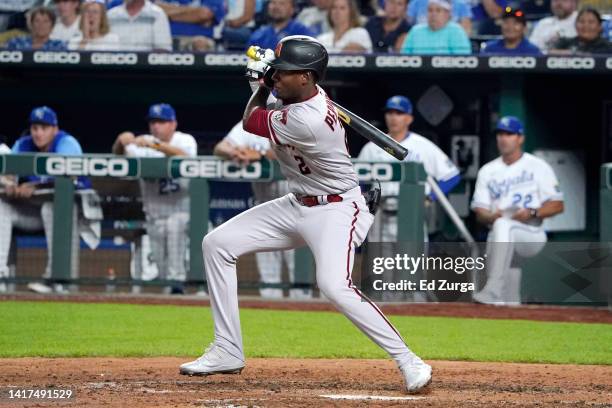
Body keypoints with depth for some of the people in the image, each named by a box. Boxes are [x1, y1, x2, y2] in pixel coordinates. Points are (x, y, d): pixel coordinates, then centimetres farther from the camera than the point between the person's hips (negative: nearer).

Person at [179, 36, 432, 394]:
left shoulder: (306, 121, -30)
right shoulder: (310, 96, -3)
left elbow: (250, 121, -12)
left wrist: (264, 87, 3)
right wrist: (266, 79, 2)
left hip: (336, 210, -10)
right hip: (297, 205, 10)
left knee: (335, 284, -33)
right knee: (218, 243, 4)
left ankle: (408, 361, -21)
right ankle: (228, 351, 9)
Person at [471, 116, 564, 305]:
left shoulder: (538, 167, 5)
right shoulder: (487, 171, 16)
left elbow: (558, 205, 1)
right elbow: (479, 212, 9)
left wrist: (533, 213, -17)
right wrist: (491, 217, -15)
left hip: (532, 235, -5)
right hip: (498, 236, 5)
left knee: (503, 226, -36)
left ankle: (493, 290, -46)